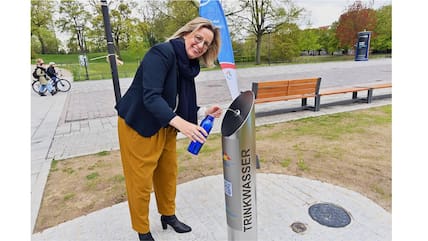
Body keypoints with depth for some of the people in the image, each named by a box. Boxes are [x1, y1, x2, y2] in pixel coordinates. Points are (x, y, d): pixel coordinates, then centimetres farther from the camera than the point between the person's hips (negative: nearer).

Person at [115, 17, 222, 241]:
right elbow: (151, 97, -33)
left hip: (165, 128, 8)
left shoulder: (188, 66, 3)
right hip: (138, 127, -8)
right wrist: (181, 123, -45)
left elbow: (181, 103, 8)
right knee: (140, 181, 5)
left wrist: (204, 111, -7)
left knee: (168, 173, 19)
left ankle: (168, 215, 42)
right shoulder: (161, 53, -21)